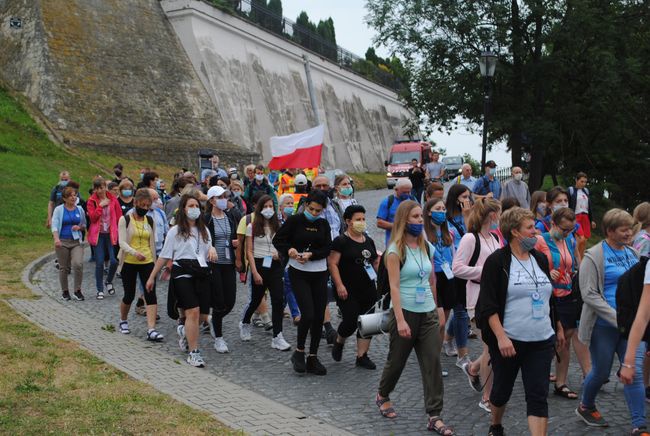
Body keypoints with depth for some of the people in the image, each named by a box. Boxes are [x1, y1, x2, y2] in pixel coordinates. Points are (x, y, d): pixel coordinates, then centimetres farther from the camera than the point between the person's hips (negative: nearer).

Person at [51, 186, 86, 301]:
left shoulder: (80, 209, 8)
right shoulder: (58, 210, 0)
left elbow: (84, 225, 19)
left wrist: (79, 227, -5)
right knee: (64, 268, 7)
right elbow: (54, 225, -9)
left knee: (78, 264, -19)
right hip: (62, 242, -1)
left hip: (76, 242, 1)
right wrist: (56, 239, -25)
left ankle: (77, 291, -6)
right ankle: (65, 291, 24)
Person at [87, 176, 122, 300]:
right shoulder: (92, 201, 1)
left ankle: (109, 281, 22)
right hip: (98, 234, -1)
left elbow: (119, 217, 6)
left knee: (114, 261, -7)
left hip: (111, 234, 1)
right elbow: (92, 217, -9)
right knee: (99, 263, -2)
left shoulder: (113, 200, 4)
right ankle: (100, 290, 9)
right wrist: (100, 206, -15)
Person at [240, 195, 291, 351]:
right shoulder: (252, 227, -3)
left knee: (278, 300, -9)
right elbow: (249, 251, -5)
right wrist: (255, 272, -12)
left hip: (275, 266, 2)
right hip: (259, 265, -2)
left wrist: (280, 253, -8)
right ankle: (244, 323, 42)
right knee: (256, 299, 12)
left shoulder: (277, 227, 7)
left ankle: (277, 337, -6)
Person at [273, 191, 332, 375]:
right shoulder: (294, 220, -3)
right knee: (308, 314, -14)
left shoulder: (324, 224, 8)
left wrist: (311, 255, -16)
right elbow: (278, 240, -1)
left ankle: (313, 357, 14)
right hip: (298, 273, -4)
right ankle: (299, 352, 7)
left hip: (319, 274, 4)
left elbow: (327, 249, 0)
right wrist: (289, 250, -19)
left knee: (319, 316, 2)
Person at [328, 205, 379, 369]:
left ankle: (362, 356, 13)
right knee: (350, 321, -9)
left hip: (368, 289, 6)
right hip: (348, 291, -6)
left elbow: (375, 262, 24)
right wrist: (339, 285, -20)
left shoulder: (368, 241, 13)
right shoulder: (341, 241, -7)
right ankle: (339, 342, 21)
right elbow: (332, 263, -13)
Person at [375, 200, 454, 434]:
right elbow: (394, 286, -15)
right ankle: (382, 396, 39)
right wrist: (400, 320, -20)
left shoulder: (427, 247, 7)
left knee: (433, 363, -3)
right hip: (405, 312, -4)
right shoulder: (396, 250, -10)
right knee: (397, 360, 11)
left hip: (428, 314, 4)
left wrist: (437, 307, 17)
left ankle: (434, 416, 1)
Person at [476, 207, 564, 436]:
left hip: (541, 342, 4)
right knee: (502, 389, 14)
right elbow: (488, 305, -14)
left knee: (538, 396, -3)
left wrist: (558, 328, 21)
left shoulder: (540, 259, 9)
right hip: (508, 341, -4)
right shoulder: (497, 261, -9)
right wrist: (501, 337, -21)